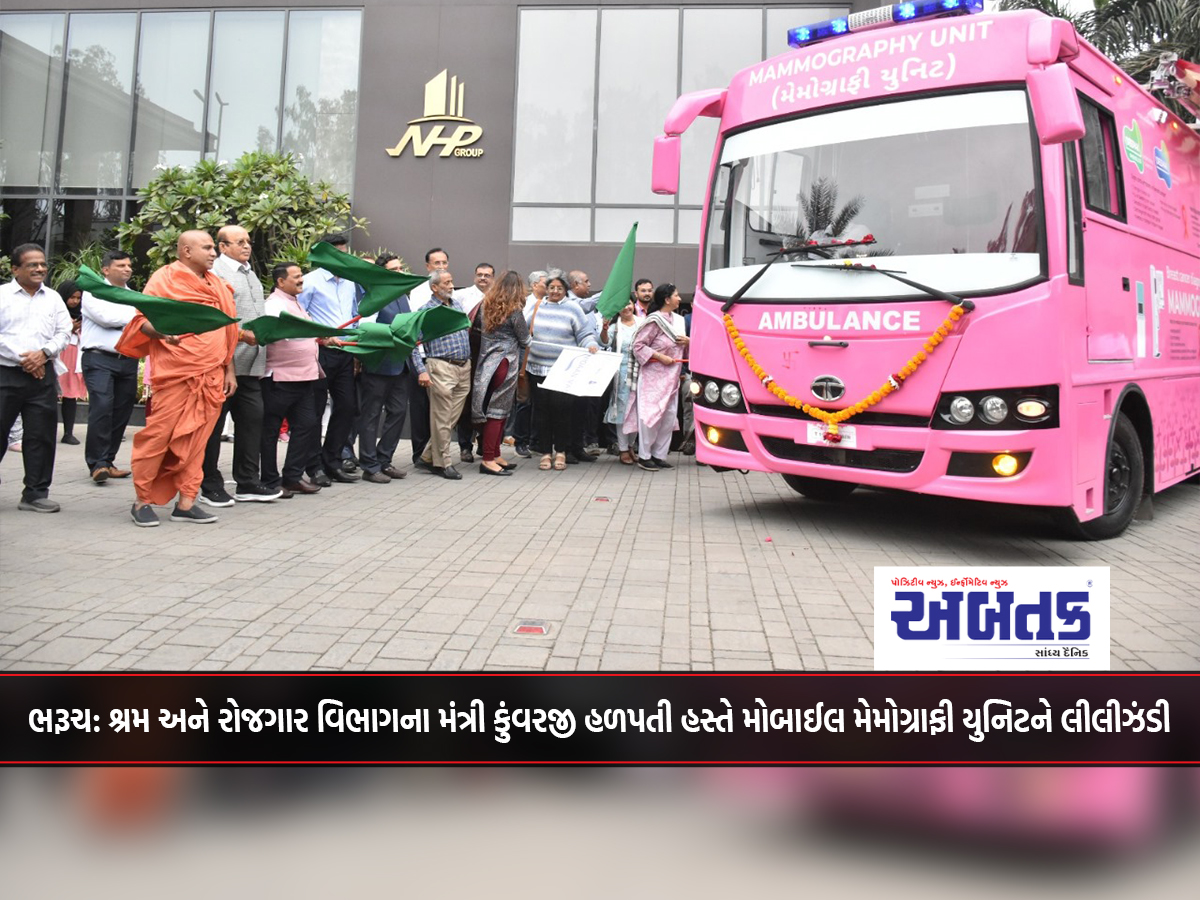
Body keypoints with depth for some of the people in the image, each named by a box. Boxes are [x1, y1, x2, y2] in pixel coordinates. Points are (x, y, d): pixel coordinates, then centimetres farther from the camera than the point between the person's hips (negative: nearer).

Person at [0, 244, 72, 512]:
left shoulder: (53, 298, 13)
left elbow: (64, 332, 8)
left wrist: (43, 353, -9)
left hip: (42, 374, 3)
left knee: (41, 435, 3)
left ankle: (35, 493, 11)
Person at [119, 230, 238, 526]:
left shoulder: (216, 285, 18)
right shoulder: (164, 279, 0)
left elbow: (227, 331, 20)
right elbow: (142, 318, -4)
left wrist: (229, 370, 16)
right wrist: (161, 331, -25)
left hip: (210, 377, 5)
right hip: (175, 374, -5)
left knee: (196, 438, 5)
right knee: (158, 435, -4)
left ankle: (186, 502, 10)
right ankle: (142, 500, 7)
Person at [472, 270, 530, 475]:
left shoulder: (487, 304, 8)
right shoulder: (515, 310, -10)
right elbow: (525, 341, -2)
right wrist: (528, 337, 18)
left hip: (486, 362, 6)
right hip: (505, 364, -6)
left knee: (495, 411, 12)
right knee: (498, 411, -4)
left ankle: (495, 455, 18)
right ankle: (488, 459, -4)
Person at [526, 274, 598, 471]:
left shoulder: (572, 308, 4)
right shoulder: (537, 307, 12)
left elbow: (585, 335, 1)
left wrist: (591, 345, -17)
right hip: (538, 368, 3)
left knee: (561, 408, -7)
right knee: (541, 409, 2)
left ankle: (561, 451, 8)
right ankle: (545, 451, 12)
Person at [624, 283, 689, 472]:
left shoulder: (675, 320, 13)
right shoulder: (654, 320, -11)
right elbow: (638, 346, -13)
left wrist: (687, 342, 3)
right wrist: (660, 357, -18)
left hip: (670, 377, 8)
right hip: (653, 376, -8)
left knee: (669, 417, 7)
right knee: (651, 415, -8)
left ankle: (659, 456, 15)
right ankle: (644, 456, 1)